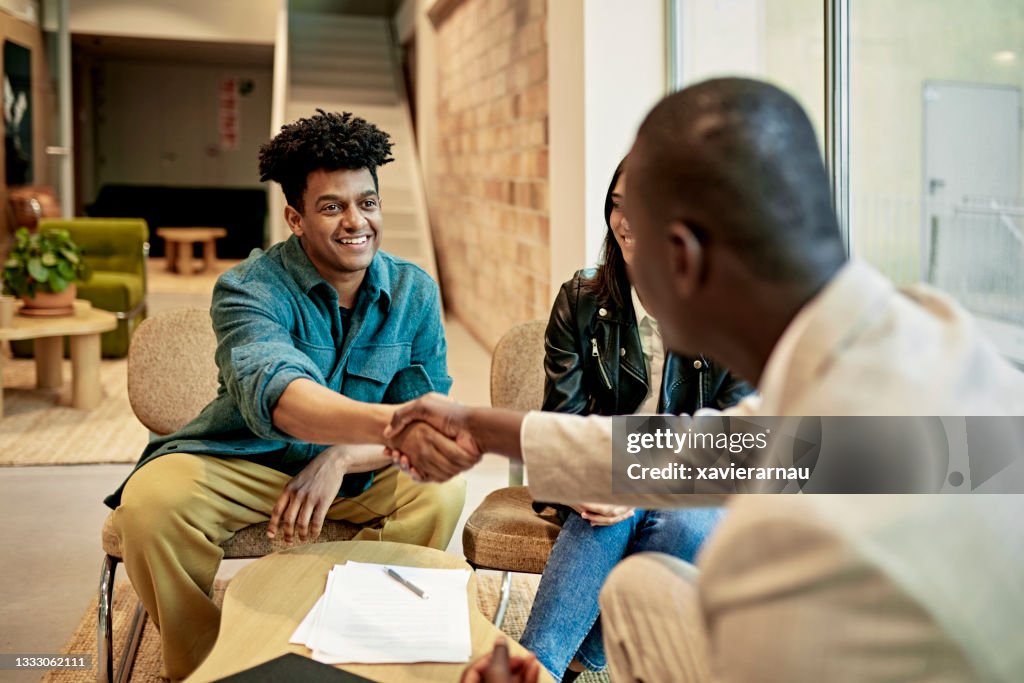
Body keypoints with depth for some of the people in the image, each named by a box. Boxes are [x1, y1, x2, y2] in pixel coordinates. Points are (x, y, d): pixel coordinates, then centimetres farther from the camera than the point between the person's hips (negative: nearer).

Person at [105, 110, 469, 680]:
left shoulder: (415, 293, -6)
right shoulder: (251, 288, -20)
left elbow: (424, 415, -10)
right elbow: (273, 393, -41)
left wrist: (340, 459, -31)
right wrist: (390, 421, -62)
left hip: (359, 471, 3)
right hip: (244, 462, -2)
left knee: (441, 491, -26)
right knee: (151, 502, -31)